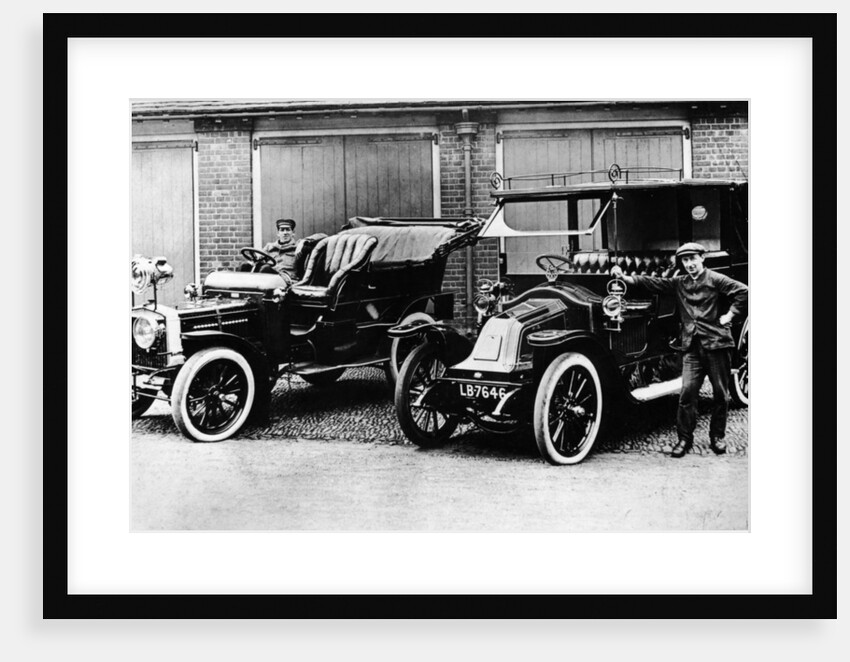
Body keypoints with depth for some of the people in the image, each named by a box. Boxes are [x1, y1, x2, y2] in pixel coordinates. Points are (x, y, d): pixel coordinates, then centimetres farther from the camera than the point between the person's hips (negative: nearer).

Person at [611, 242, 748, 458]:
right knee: (687, 392, -5)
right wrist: (626, 278, -6)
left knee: (720, 393, 7)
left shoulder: (715, 279, -1)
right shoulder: (679, 283, 11)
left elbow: (743, 292, -7)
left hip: (717, 343, -3)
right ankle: (685, 439, 5)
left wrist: (731, 315, -10)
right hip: (691, 345, 3)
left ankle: (717, 437, 21)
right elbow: (654, 283, 4)